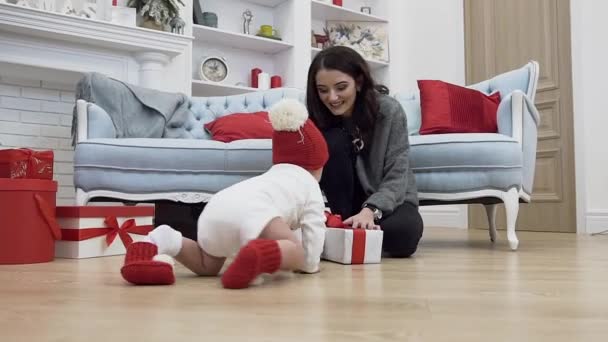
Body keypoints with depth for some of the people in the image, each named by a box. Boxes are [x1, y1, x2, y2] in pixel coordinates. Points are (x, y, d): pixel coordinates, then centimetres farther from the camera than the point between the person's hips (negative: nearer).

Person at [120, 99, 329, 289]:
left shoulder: (272, 176, 44)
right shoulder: (310, 184, 25)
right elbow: (314, 227, 15)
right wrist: (310, 264, 27)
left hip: (215, 209, 7)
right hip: (250, 211, -7)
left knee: (207, 266, 23)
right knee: (296, 253, -7)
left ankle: (164, 240, -3)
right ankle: (262, 254, -39)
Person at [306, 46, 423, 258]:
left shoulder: (389, 111, -19)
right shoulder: (318, 120, -11)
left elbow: (397, 176, -22)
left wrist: (370, 210, -40)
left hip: (391, 200, -1)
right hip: (349, 202, 2)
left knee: (404, 234, -36)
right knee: (333, 141, -26)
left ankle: (361, 232, -4)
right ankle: (344, 227, -15)